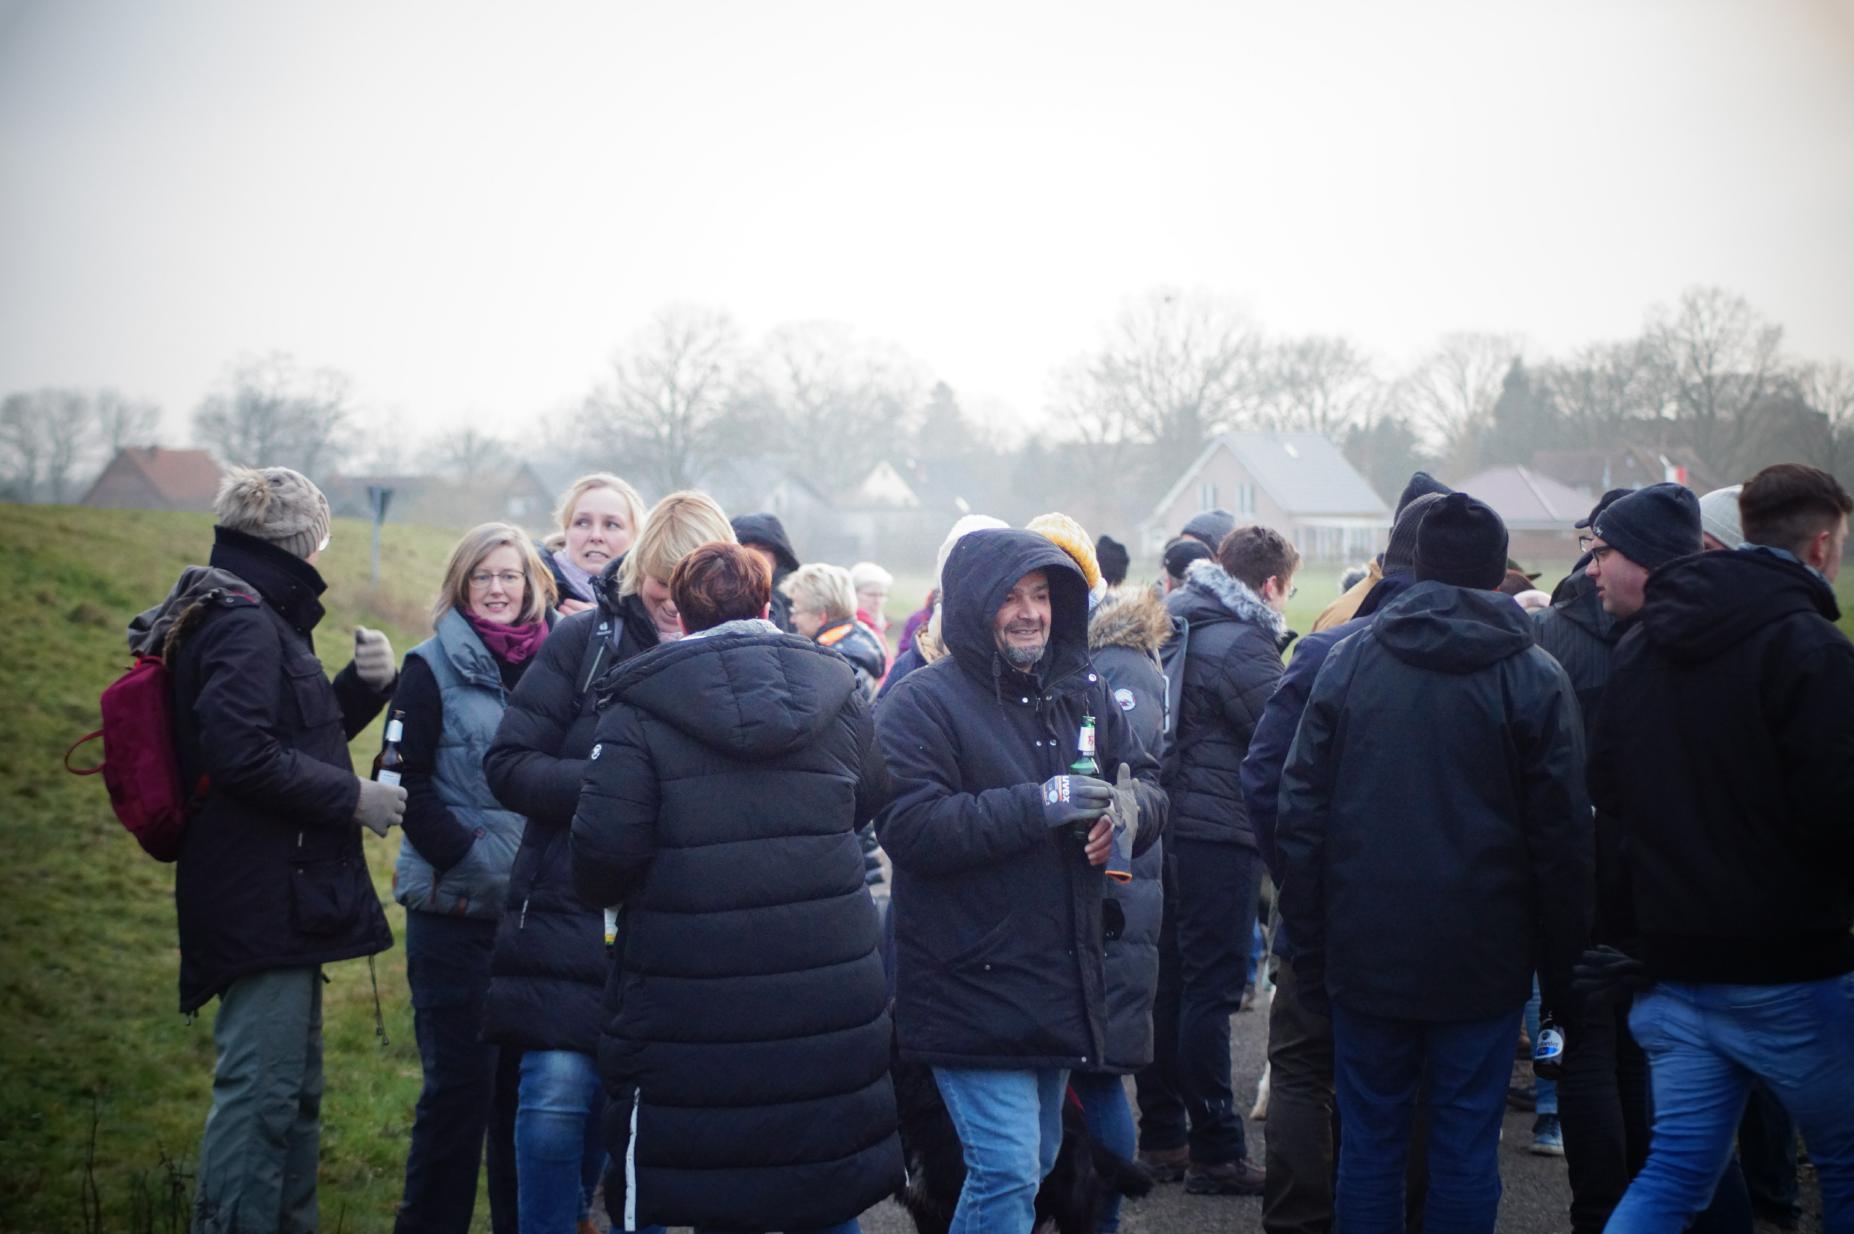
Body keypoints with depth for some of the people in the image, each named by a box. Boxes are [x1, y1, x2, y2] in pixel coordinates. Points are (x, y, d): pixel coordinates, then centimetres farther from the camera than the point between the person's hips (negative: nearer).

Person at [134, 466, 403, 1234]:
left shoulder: (245, 617, 18)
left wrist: (363, 684, 7)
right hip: (264, 896, -11)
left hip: (278, 897, 11)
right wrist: (351, 798, -16)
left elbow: (300, 733, 23)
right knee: (261, 1089, -10)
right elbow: (242, 753, -25)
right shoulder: (246, 623, -13)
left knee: (292, 1088, 17)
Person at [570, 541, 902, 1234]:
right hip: (831, 992, 3)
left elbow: (604, 852, -13)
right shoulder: (837, 691, 5)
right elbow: (869, 801, 20)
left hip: (697, 1012, -3)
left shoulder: (640, 708, -7)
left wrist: (599, 890, 8)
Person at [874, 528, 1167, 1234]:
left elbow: (1149, 783, 14)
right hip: (972, 986, -7)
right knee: (1008, 1173, -11)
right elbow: (909, 826, -21)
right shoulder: (922, 704, -10)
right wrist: (1037, 806, -26)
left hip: (1062, 985, 8)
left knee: (1036, 1163, 18)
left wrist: (1130, 806, -12)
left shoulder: (1081, 694, 11)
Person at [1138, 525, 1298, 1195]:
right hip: (1219, 833, -8)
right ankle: (1216, 1153, 0)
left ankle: (1161, 1137, 21)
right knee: (1210, 992, -4)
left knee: (1169, 983, 14)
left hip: (1164, 829, 8)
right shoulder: (1241, 645, -14)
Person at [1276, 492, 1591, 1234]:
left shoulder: (1348, 660, 1)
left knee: (1368, 1144, 10)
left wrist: (1309, 951, 7)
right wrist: (1559, 966, 6)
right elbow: (1561, 838, -3)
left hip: (1365, 956, 2)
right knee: (1465, 1147, 6)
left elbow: (1302, 814, 1)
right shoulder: (1534, 678, -4)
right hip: (1482, 961, -2)